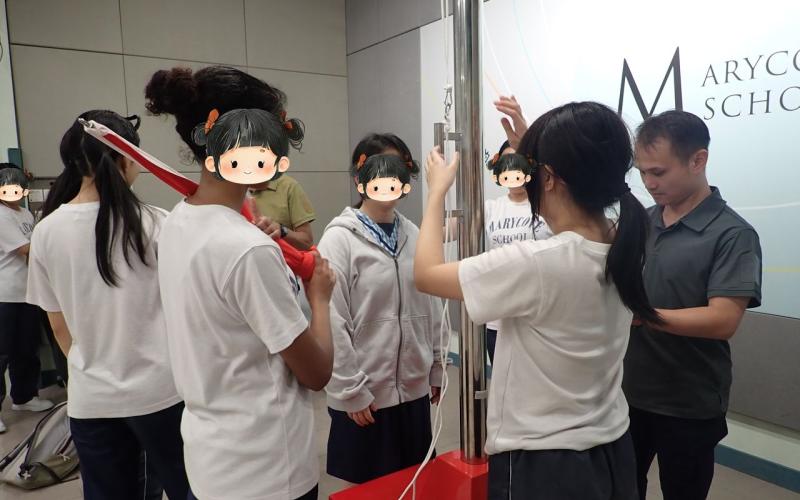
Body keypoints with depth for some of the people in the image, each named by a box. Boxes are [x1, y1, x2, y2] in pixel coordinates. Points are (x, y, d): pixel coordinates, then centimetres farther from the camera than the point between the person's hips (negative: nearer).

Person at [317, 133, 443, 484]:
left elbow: (430, 309, 7)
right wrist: (351, 391, -13)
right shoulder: (339, 239, -13)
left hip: (414, 387, 5)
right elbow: (333, 324, -14)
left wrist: (436, 369, 9)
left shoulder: (412, 235, 2)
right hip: (365, 393, -4)